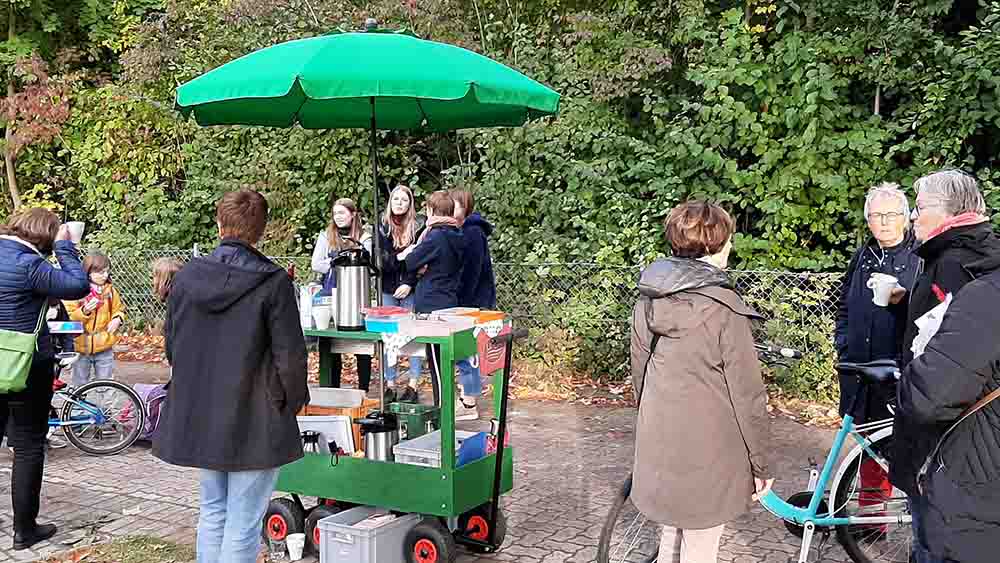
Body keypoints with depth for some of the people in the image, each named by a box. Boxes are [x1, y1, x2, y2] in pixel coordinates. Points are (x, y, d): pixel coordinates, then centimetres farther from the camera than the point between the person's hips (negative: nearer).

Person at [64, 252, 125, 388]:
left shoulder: (110, 290, 2)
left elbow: (119, 310, 13)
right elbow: (67, 318, -10)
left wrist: (117, 319, -8)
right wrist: (84, 312, -26)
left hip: (104, 347, 2)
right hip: (81, 346, -2)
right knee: (80, 386, 12)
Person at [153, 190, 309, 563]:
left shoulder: (187, 276, 0)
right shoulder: (272, 282, -15)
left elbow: (171, 344, 9)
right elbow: (290, 354, -13)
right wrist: (292, 401, 4)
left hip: (198, 417, 5)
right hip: (254, 421, -5)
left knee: (212, 511, 21)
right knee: (244, 522, 3)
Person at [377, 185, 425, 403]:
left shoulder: (419, 225, -1)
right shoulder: (382, 226, 7)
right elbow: (381, 258, 1)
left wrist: (409, 283, -14)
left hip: (412, 289, -2)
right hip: (388, 289, 3)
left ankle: (413, 386, 6)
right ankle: (390, 385, 11)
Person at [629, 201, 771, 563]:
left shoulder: (647, 300, 1)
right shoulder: (723, 308, -18)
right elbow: (748, 396, -14)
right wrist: (760, 464, -4)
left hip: (658, 450, 6)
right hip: (708, 458, -6)